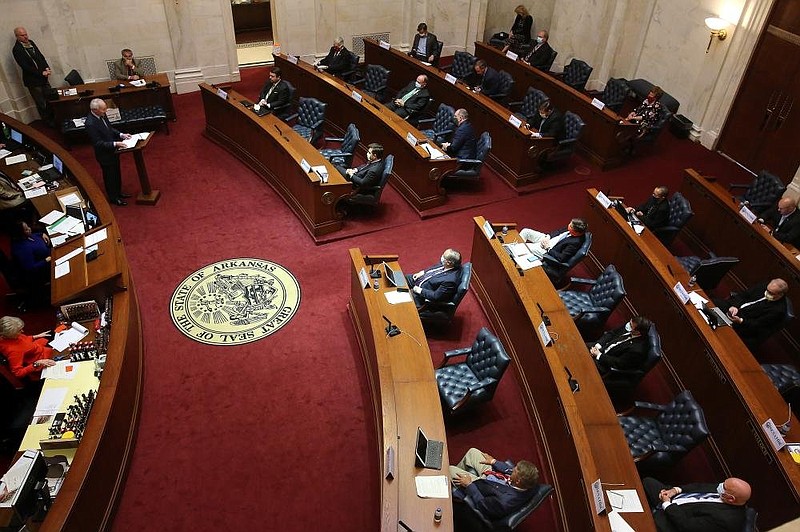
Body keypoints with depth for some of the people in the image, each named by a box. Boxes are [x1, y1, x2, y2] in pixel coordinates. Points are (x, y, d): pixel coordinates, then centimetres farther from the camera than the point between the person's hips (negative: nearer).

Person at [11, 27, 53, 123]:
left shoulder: (31, 42, 7)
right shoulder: (17, 49, -15)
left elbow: (41, 56, 13)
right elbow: (25, 67, -19)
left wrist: (47, 68, -4)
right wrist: (41, 73, -21)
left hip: (43, 78, 7)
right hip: (33, 81, -7)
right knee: (41, 104, 4)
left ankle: (53, 120, 26)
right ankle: (47, 122, 15)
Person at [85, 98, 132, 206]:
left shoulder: (101, 115, -6)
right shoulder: (90, 123, -30)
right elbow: (98, 143, -27)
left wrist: (120, 135, -4)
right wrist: (115, 144, -31)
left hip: (113, 151, 8)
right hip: (105, 154, -8)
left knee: (117, 174, 24)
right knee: (110, 176, 11)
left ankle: (118, 192, 44)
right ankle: (113, 198, 30)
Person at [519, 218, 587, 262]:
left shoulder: (575, 242, -32)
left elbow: (561, 258, -29)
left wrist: (548, 248, -21)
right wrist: (547, 237, -7)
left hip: (548, 251, -8)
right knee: (525, 231, 4)